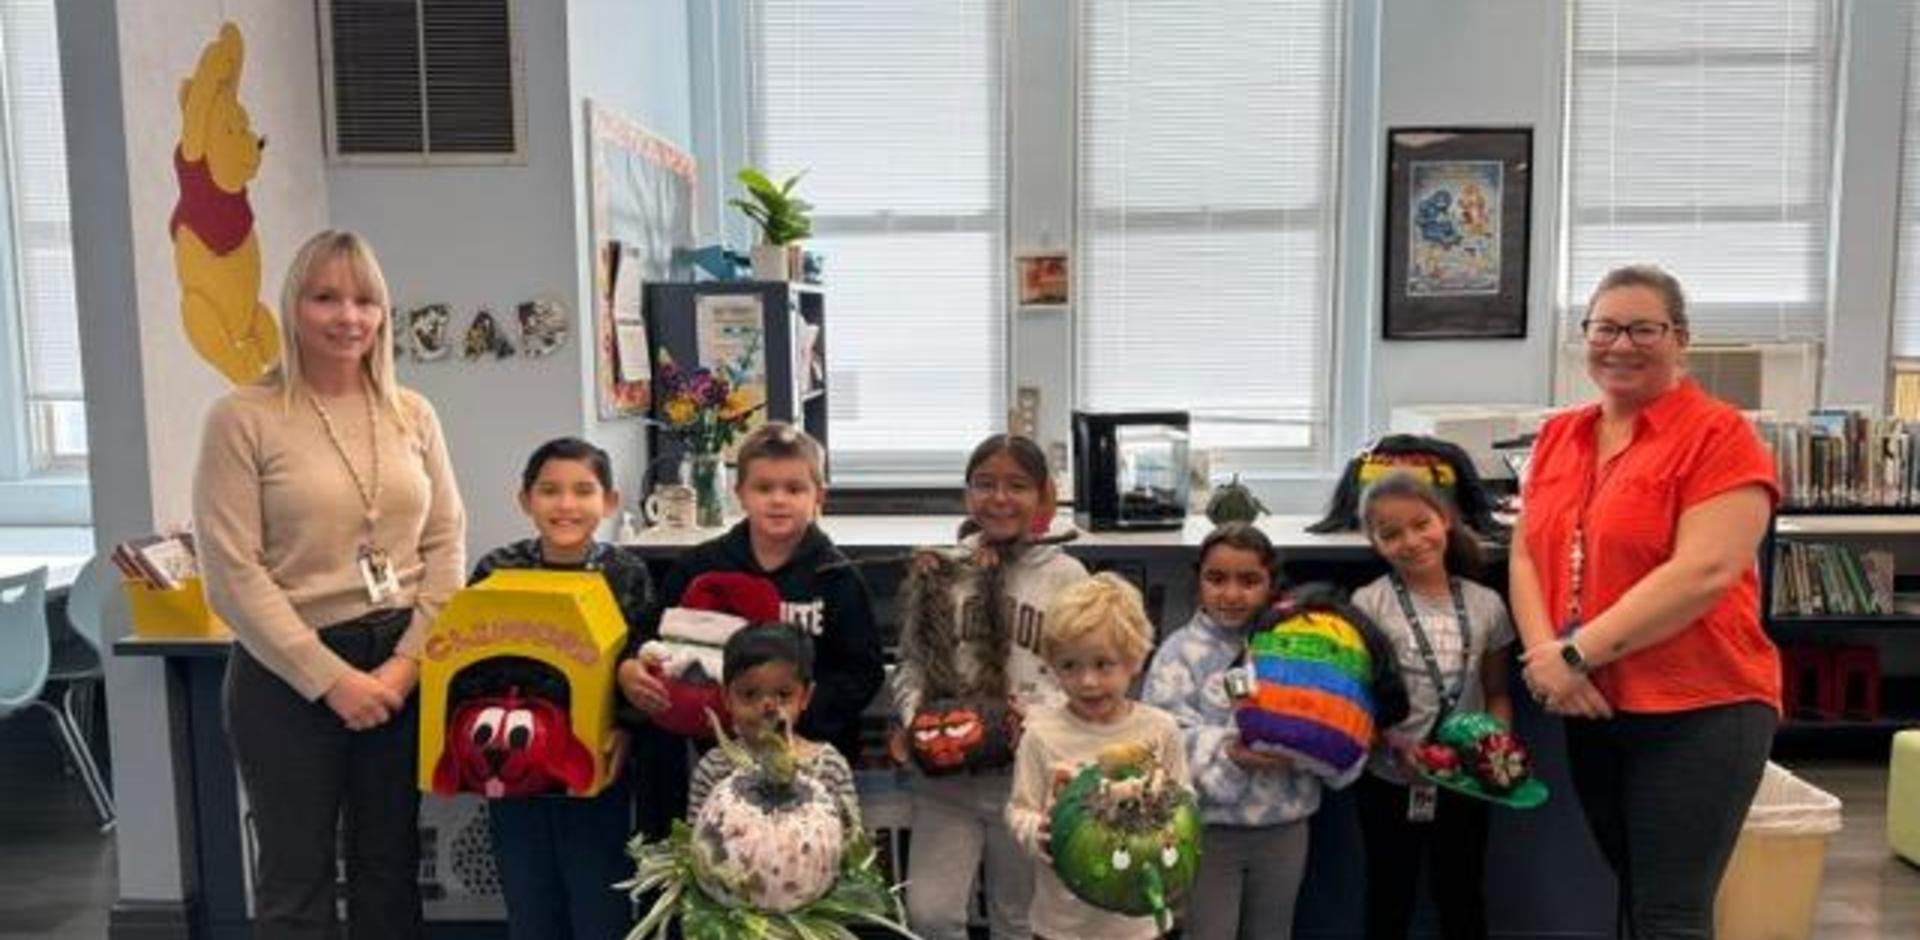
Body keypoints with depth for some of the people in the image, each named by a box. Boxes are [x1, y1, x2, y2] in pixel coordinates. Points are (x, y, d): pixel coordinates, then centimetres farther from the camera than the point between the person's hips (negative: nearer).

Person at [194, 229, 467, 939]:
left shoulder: (412, 414, 5)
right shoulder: (243, 418, -7)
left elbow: (446, 544, 5)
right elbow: (232, 573, -11)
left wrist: (408, 661, -7)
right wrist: (331, 679, -14)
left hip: (401, 670, 4)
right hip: (289, 677, -4)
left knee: (391, 870, 16)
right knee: (297, 882, 11)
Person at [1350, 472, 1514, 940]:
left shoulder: (1486, 604, -1)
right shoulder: (1368, 606, -11)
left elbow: (1496, 694, 8)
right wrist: (1394, 747, -25)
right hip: (1389, 780, -2)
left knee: (1464, 900, 18)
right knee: (1390, 900, 14)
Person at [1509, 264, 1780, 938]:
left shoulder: (1718, 435, -10)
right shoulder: (1558, 437, 9)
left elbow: (1704, 572, -20)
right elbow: (1525, 556, 6)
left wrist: (1577, 653, -20)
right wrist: (1545, 655, -12)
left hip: (1698, 710, -6)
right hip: (1591, 709, 6)